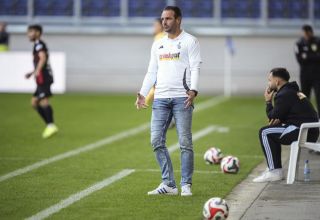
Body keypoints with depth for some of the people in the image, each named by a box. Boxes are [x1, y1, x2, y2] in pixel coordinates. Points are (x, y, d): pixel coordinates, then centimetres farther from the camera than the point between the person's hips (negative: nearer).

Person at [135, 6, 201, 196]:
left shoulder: (190, 41, 2)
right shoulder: (158, 44, 19)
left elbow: (195, 68, -7)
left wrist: (193, 90, -22)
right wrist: (142, 93, 10)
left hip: (182, 98, -6)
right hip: (160, 98, 6)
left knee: (185, 142, -6)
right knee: (157, 141, -1)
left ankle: (186, 185, 0)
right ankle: (169, 184, 5)